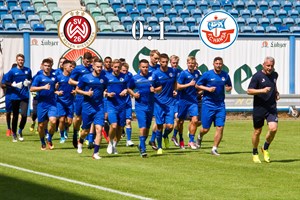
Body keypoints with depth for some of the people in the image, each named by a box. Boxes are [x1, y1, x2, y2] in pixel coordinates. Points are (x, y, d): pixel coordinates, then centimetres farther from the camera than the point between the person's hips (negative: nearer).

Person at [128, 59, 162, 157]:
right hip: (140, 106, -3)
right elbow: (129, 89, 12)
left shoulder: (153, 76, 2)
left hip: (150, 106, 3)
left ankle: (141, 145, 31)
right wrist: (133, 94, -8)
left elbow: (160, 87, 10)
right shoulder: (134, 78, -1)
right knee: (142, 127, -14)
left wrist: (155, 89, -11)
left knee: (147, 127, 12)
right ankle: (143, 149, -11)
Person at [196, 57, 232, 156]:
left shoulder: (225, 75, 6)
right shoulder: (207, 74, -4)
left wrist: (228, 88, -4)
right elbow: (197, 85, 2)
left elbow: (229, 86, 20)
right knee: (205, 129, 1)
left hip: (220, 104, 3)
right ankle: (200, 137, 37)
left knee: (220, 127, -7)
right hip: (208, 103, -3)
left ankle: (214, 149, 4)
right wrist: (208, 89, -13)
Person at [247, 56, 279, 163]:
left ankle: (265, 148, 10)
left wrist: (276, 93, 12)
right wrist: (262, 90, -24)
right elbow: (249, 91, -12)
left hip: (272, 108, 3)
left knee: (273, 128, -16)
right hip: (259, 109, -3)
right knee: (257, 132, 7)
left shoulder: (275, 75, 8)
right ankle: (255, 153, 28)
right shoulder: (257, 76, -9)